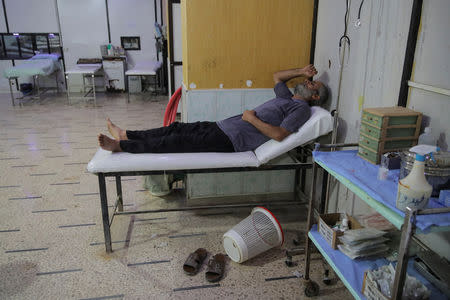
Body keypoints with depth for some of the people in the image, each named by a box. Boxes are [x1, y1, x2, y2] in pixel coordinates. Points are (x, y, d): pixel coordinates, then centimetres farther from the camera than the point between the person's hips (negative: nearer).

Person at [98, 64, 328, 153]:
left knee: (177, 142, -12)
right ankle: (125, 135, 13)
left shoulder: (301, 108, -5)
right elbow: (276, 76, 38)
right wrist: (301, 72, 25)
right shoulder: (287, 98, 22)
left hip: (231, 140, -9)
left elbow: (280, 134, -21)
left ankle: (120, 146, -7)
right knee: (178, 128, 6)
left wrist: (252, 119, -14)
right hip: (223, 127, 9)